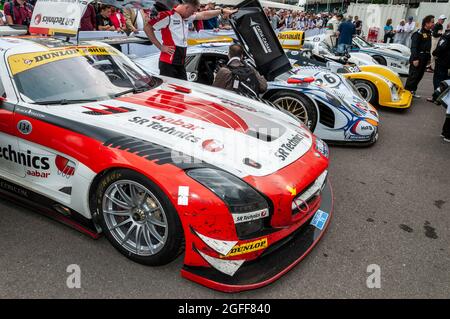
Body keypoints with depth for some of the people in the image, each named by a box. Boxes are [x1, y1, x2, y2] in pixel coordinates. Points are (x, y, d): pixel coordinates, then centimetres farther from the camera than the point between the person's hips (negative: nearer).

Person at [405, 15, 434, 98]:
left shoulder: (429, 33, 15)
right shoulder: (418, 33, -12)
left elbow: (428, 47, 18)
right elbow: (414, 47, -17)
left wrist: (428, 57, 14)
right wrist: (415, 59, -22)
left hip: (425, 58, 9)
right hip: (418, 58, -9)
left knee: (419, 76, 12)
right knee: (413, 76, -8)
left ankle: (412, 91, 19)